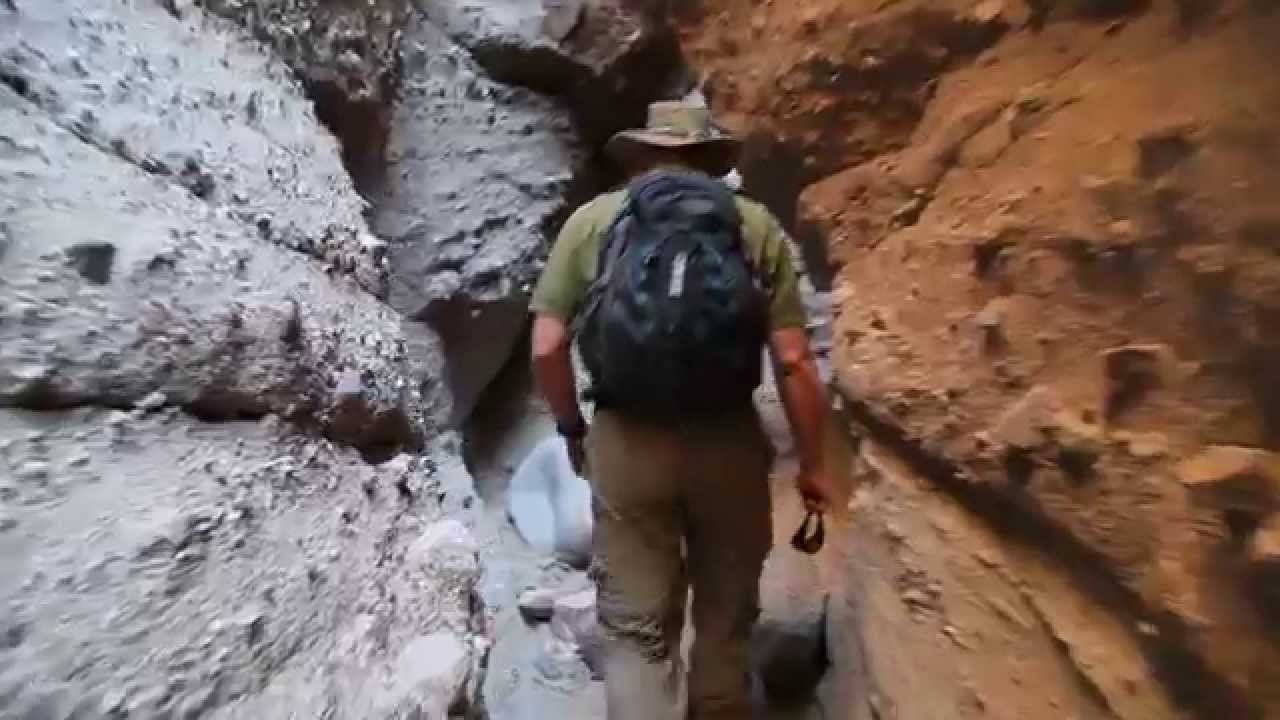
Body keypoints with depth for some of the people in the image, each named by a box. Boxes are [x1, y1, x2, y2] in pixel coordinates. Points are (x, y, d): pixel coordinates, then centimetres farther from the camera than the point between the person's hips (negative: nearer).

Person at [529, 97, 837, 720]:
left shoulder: (592, 219, 4)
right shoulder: (757, 224, 4)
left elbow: (546, 348, -1)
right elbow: (793, 361, -2)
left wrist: (571, 426, 15)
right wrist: (812, 464, 8)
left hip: (626, 443, 0)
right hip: (728, 443, 1)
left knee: (636, 628, 13)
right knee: (727, 616, 22)